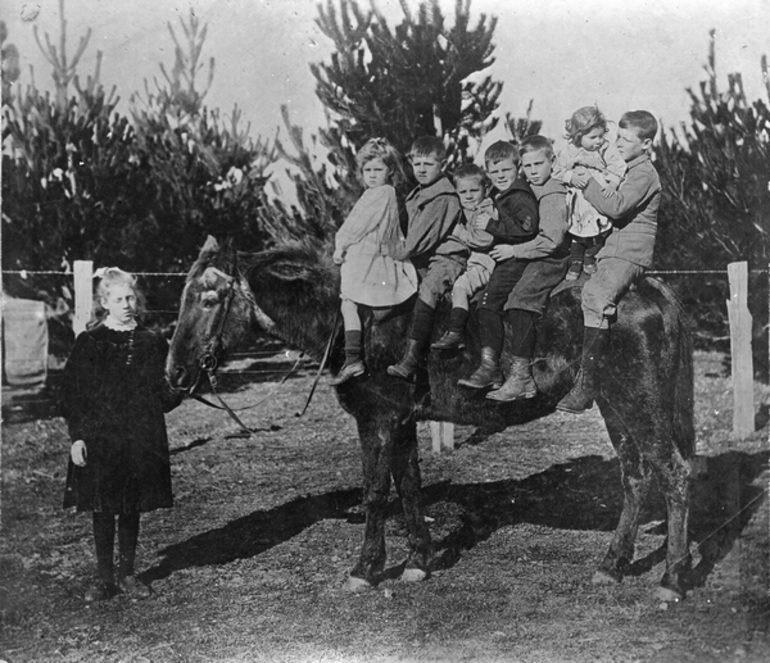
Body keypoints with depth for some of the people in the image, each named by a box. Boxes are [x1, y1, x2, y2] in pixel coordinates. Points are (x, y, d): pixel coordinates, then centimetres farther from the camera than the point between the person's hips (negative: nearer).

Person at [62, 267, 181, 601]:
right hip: (99, 439, -2)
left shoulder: (152, 343, 4)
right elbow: (72, 394, -1)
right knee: (102, 509, 4)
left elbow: (162, 397, 11)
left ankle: (127, 574, 23)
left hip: (141, 440, 2)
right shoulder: (89, 343, -2)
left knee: (132, 509, 9)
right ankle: (104, 577, 17)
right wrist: (77, 437, -7)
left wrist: (177, 393, -10)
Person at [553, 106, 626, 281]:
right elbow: (557, 172, -3)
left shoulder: (607, 149, -8)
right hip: (578, 203, 0)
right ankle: (575, 262, 25)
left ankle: (591, 257, 32)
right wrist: (571, 177, -21)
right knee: (576, 235, 9)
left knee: (599, 235, 9)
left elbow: (618, 166, -11)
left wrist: (612, 182, -27)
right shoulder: (569, 152, -8)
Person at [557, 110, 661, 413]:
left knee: (596, 296, -27)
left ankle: (587, 383, -31)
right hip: (611, 250, 11)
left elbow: (614, 207, -19)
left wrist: (587, 182, -14)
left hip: (629, 254, -11)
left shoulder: (644, 174, -7)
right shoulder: (624, 169, 23)